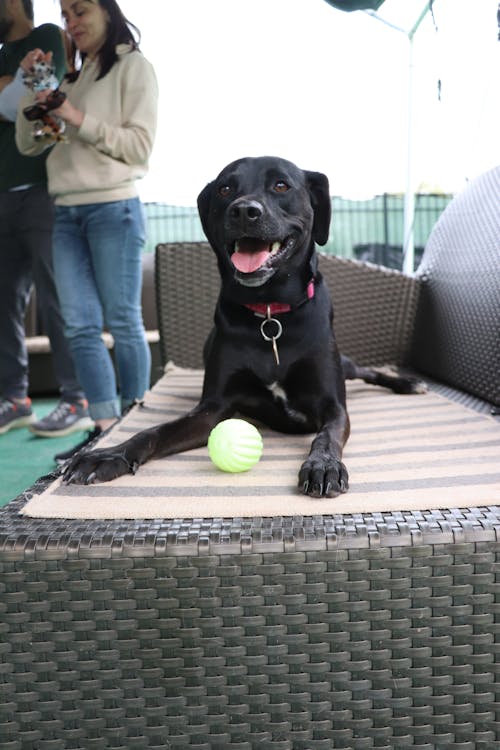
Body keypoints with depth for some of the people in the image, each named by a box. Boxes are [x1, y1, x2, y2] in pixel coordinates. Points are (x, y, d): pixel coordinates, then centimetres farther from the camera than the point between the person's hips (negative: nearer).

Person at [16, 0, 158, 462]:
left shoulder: (133, 66, 6)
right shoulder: (71, 79, 22)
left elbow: (140, 146, -5)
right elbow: (27, 145, 18)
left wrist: (77, 118, -10)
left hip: (114, 209, -6)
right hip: (67, 212, 6)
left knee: (123, 323, -3)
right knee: (80, 326, -2)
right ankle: (105, 428, 2)